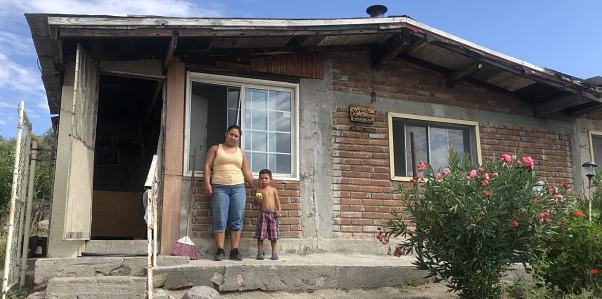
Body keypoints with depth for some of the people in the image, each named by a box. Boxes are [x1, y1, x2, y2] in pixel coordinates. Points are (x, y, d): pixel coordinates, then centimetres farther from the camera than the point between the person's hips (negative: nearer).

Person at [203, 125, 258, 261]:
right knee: (220, 220, -7)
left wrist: (255, 187, 13)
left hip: (238, 188, 3)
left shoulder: (241, 152, 20)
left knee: (237, 220, -3)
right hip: (219, 187, -2)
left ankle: (235, 250, -1)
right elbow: (207, 166, 3)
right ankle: (220, 250, -4)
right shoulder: (215, 149, 12)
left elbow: (246, 171, 20)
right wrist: (207, 183, -10)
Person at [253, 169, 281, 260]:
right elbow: (256, 204, 3)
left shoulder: (273, 190, 8)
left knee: (274, 235, 4)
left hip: (273, 213, 1)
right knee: (261, 234, -2)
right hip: (263, 213, -1)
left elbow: (277, 200, 10)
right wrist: (258, 200, -18)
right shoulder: (259, 190, 3)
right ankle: (260, 253, 8)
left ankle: (274, 253, 13)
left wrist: (279, 210, -3)